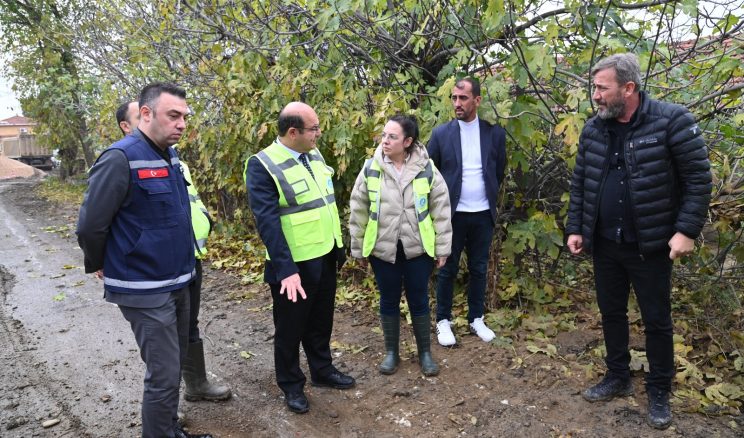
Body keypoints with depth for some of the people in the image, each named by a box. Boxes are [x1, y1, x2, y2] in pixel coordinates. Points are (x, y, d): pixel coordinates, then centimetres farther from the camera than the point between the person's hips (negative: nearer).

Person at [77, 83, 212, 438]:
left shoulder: (170, 155, 6)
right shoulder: (121, 159, -19)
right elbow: (90, 225, -16)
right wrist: (98, 266, -1)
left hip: (178, 282, 8)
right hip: (145, 291, -8)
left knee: (173, 364, 20)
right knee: (164, 376, -1)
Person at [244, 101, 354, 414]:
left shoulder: (314, 155, 6)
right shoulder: (262, 165, -18)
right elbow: (267, 221, -25)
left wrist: (339, 246, 15)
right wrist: (286, 269, -30)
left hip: (325, 257, 7)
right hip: (294, 265, -7)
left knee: (321, 320, 22)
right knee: (290, 327, 11)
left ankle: (322, 370, 41)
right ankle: (291, 385, 31)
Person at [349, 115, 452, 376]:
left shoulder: (426, 170, -7)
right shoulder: (371, 169, -5)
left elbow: (441, 210, -2)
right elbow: (358, 212, 1)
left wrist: (442, 248, -1)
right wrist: (357, 248, 4)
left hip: (418, 248, -1)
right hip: (383, 249, 1)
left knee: (419, 301, 11)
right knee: (389, 302, 14)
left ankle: (425, 353, 29)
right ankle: (391, 353, 31)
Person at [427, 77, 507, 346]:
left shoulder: (495, 133, 0)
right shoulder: (441, 133, -4)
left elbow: (499, 171, 12)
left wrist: (489, 196, 12)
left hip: (483, 215, 2)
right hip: (452, 214, -2)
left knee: (479, 269, 12)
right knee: (448, 269, 7)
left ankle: (476, 319, 27)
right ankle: (443, 321, 21)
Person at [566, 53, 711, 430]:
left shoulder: (671, 121, -13)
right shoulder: (593, 129, 2)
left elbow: (698, 179, -11)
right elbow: (580, 184, 9)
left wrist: (687, 230, -16)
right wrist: (574, 228, 6)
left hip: (650, 246, -4)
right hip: (604, 244, 5)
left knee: (656, 320, 9)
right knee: (611, 313, 15)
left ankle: (659, 392, 26)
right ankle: (618, 377, 34)